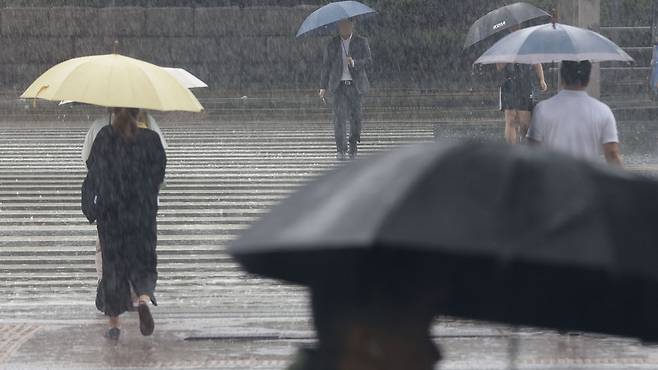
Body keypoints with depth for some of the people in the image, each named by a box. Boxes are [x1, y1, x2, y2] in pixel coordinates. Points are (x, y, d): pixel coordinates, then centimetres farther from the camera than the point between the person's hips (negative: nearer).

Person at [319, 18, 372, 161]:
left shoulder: (361, 42, 5)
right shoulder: (332, 44, 9)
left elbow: (368, 60, -3)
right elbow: (326, 66, 11)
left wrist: (354, 63, -23)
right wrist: (323, 87, 5)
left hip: (355, 85, 0)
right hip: (339, 85, 0)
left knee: (355, 117, 2)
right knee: (339, 116, -12)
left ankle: (353, 147, 20)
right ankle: (341, 150, -13)